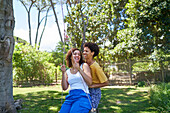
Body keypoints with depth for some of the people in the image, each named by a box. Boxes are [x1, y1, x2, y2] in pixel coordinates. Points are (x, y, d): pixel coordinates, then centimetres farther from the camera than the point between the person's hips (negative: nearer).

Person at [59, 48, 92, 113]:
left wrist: (79, 69, -15)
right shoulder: (68, 72, 16)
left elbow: (89, 82, -7)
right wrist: (63, 73, -2)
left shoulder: (84, 65, 5)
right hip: (70, 97, 4)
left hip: (83, 96, -4)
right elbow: (64, 88, 7)